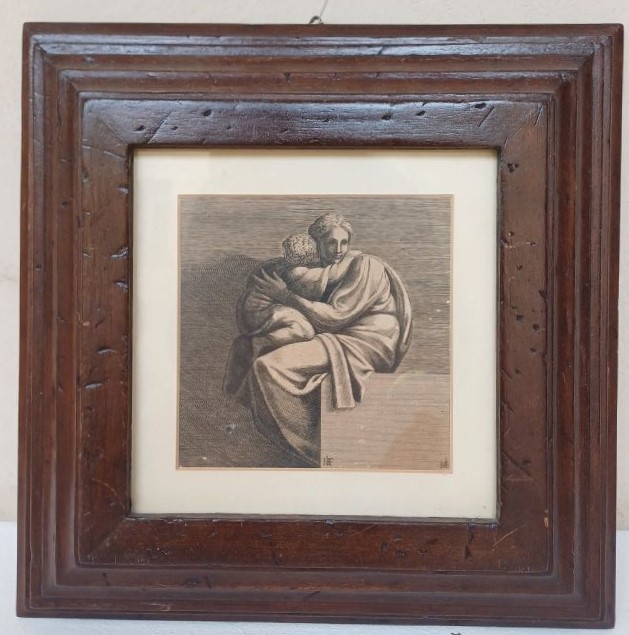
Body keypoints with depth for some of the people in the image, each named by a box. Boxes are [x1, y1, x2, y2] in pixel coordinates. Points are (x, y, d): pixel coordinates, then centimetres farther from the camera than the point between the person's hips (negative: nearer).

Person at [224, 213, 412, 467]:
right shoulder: (325, 272, 16)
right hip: (340, 340, 10)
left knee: (268, 367, -25)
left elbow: (335, 317, -16)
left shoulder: (364, 265, -9)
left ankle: (310, 451, -13)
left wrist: (285, 295, -14)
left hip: (367, 346, -10)